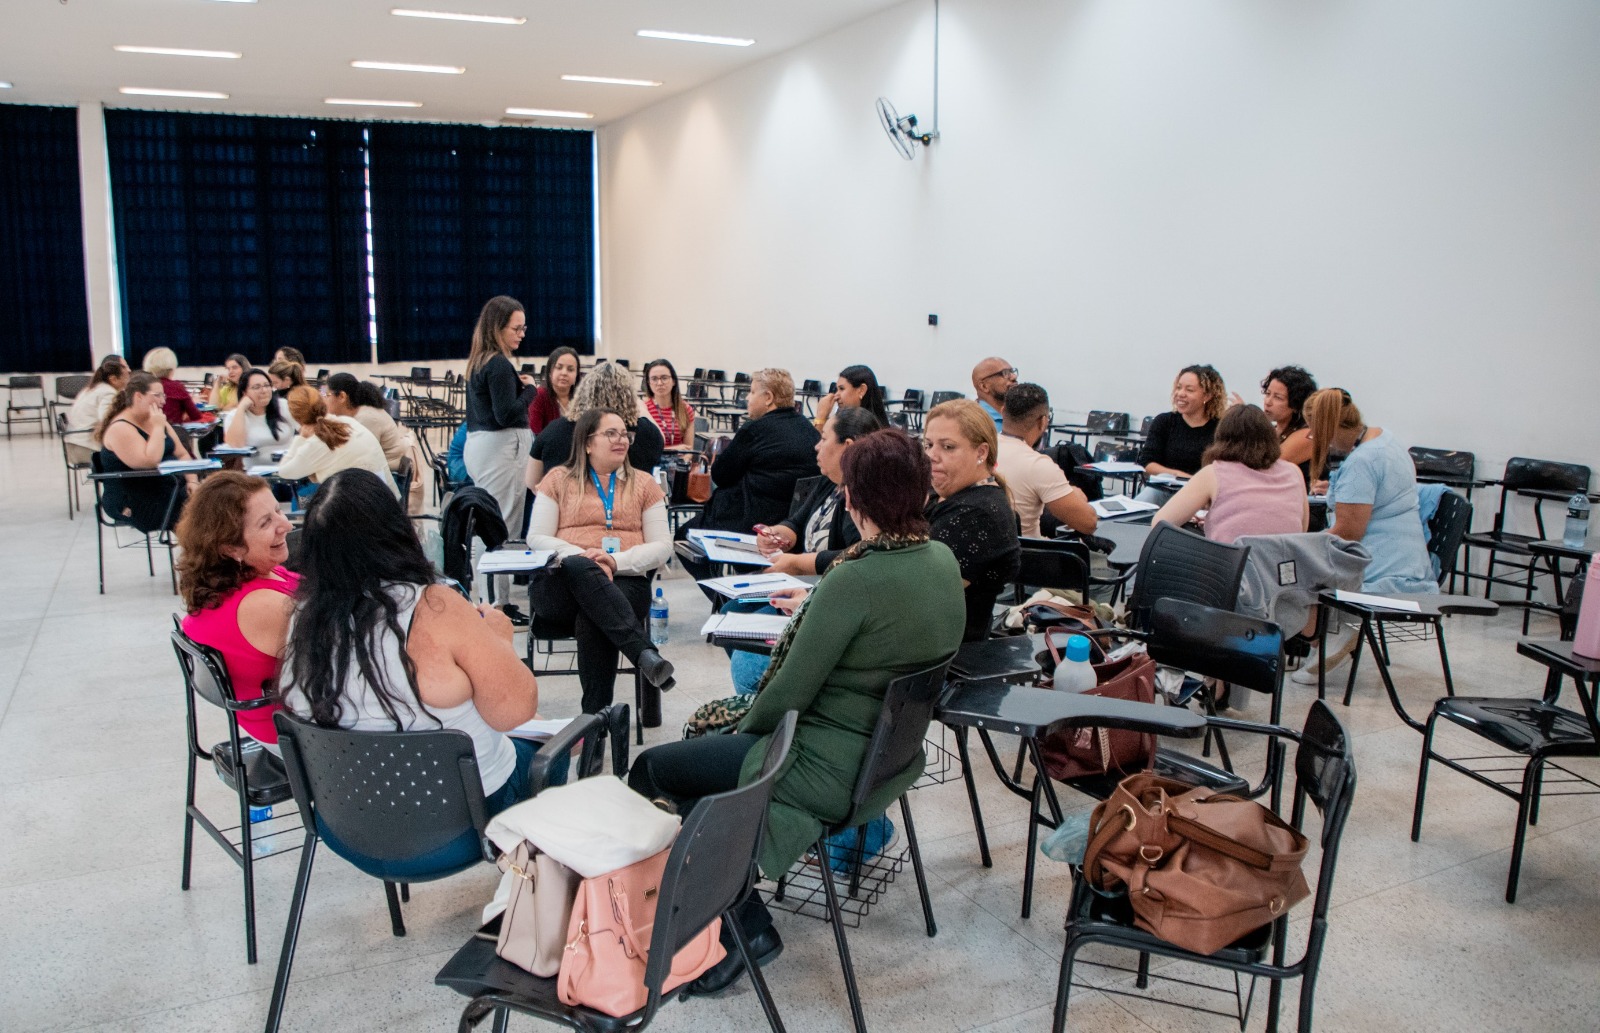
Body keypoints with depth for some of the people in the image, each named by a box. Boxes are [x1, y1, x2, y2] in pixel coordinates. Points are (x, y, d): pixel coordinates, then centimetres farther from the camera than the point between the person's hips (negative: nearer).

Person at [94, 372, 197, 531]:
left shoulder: (156, 421, 12)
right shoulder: (120, 428, -13)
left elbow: (182, 455, 14)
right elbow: (149, 462, -26)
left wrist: (192, 482, -3)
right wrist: (158, 427, -17)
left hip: (169, 489, 8)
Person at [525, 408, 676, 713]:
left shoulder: (643, 484, 19)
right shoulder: (559, 479, 16)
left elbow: (662, 546, 8)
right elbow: (537, 538, 6)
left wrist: (617, 561, -12)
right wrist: (582, 557, -15)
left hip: (625, 581, 1)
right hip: (561, 582, 0)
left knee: (591, 617, -36)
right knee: (580, 569, -38)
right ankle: (645, 654, -49)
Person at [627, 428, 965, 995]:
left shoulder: (855, 579, -26)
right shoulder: (942, 560, -1)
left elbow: (788, 694, -19)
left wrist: (744, 728, -1)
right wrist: (816, 614, 26)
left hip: (825, 771, -9)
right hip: (887, 753, 9)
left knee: (650, 770, 7)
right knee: (702, 744, 22)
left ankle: (744, 929, 13)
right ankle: (743, 924, 21)